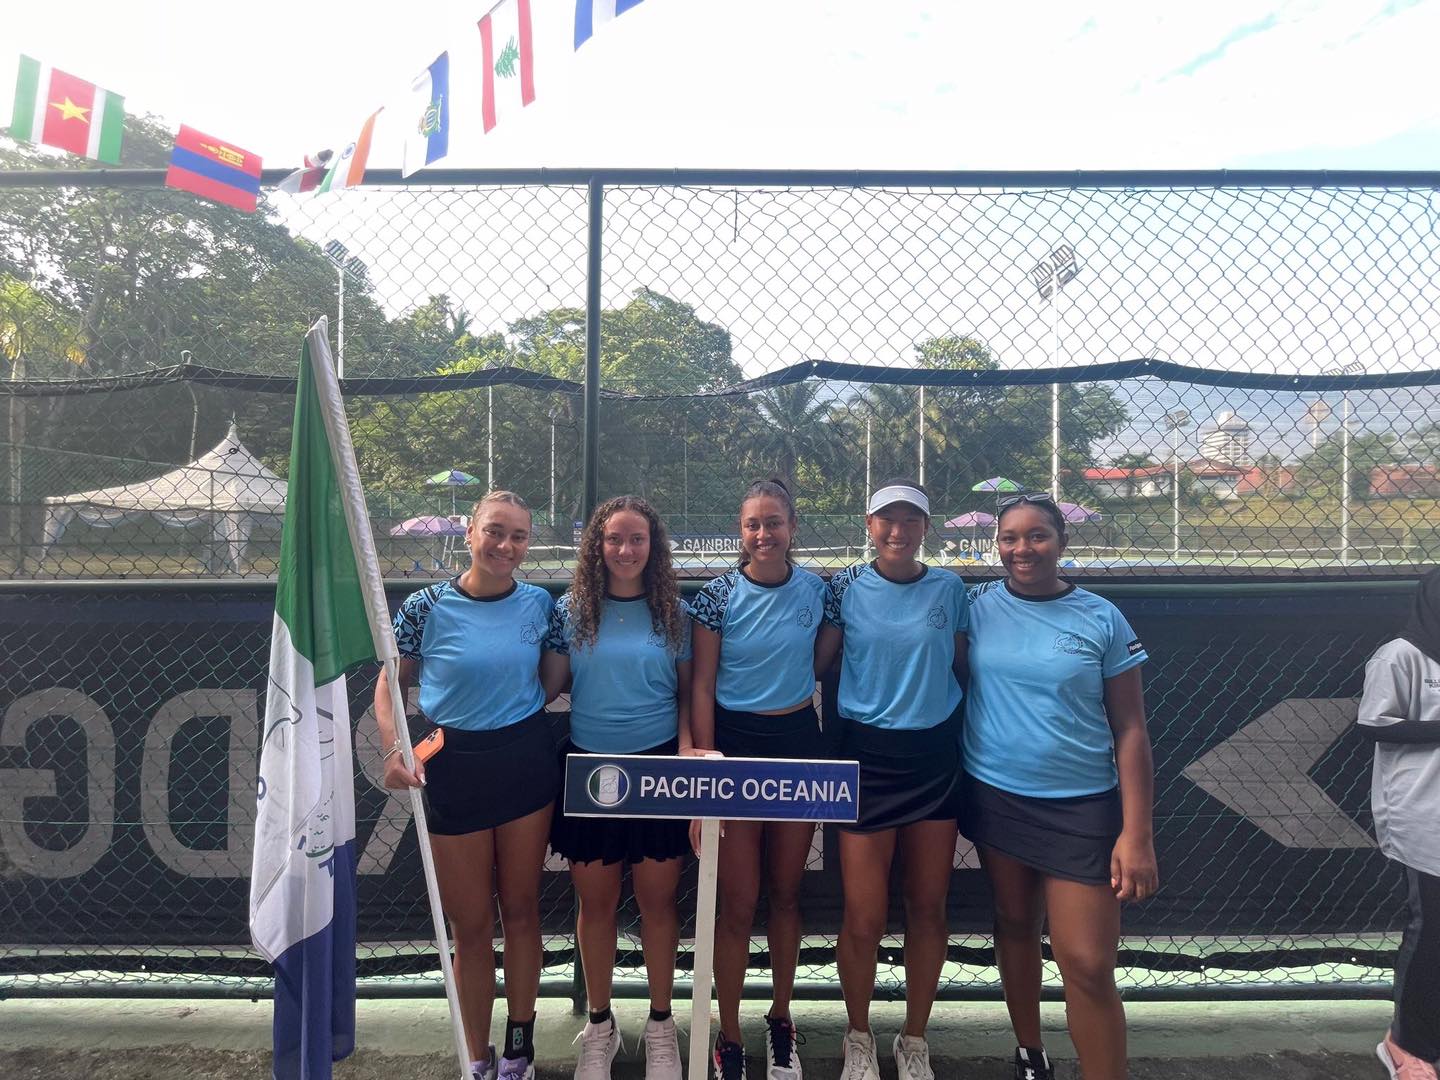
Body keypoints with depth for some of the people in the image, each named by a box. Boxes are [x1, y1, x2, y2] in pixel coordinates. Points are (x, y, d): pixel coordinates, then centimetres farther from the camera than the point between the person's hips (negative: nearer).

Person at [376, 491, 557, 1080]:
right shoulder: (426, 607, -8)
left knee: (520, 908, 14)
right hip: (453, 767, -1)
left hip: (527, 760, 2)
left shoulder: (539, 603, -1)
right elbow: (390, 685, 0)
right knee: (470, 923, 9)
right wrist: (395, 748, -14)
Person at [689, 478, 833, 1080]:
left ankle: (781, 1020, 35)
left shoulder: (817, 590, -1)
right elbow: (702, 685, -6)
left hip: (799, 742, 2)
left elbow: (826, 665, 9)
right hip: (735, 742, -2)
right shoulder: (719, 595, -7)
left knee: (786, 891, 15)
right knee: (737, 901, 3)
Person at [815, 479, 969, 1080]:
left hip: (935, 757, 2)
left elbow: (961, 668, 11)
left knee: (928, 906, 10)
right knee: (864, 916, 1)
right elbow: (817, 663, 2)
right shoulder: (845, 588, -2)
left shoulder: (949, 589, 3)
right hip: (866, 755, -2)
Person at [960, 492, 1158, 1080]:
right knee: (1014, 925, 18)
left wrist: (1136, 833, -8)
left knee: (1088, 965, -3)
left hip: (1081, 808, -2)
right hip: (995, 796, 2)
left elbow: (1129, 730, -4)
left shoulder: (1101, 619, -6)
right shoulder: (978, 607, -2)